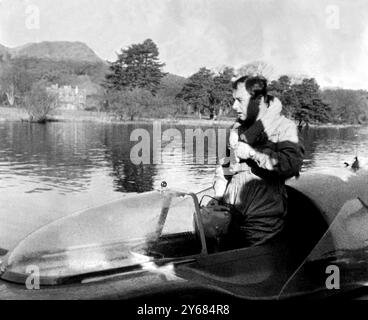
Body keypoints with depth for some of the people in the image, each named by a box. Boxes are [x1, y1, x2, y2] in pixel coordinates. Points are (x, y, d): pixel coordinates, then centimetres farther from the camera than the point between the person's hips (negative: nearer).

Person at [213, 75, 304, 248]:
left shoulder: (284, 127, -4)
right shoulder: (237, 128, 16)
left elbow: (292, 164, -22)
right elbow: (225, 164, 24)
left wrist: (253, 153, -18)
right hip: (233, 213, 5)